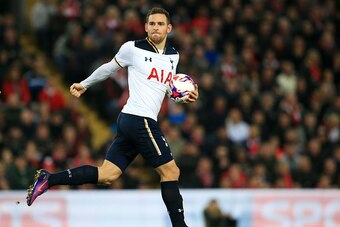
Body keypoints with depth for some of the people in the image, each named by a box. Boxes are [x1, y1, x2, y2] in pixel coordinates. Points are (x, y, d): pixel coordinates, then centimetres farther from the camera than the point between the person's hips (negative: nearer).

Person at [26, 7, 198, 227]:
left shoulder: (173, 56, 15)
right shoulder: (133, 48, -4)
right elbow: (109, 68, 12)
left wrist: (184, 97, 8)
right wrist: (85, 84, 22)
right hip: (140, 119, -8)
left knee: (106, 175, 2)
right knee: (171, 172, -7)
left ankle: (47, 179, 4)